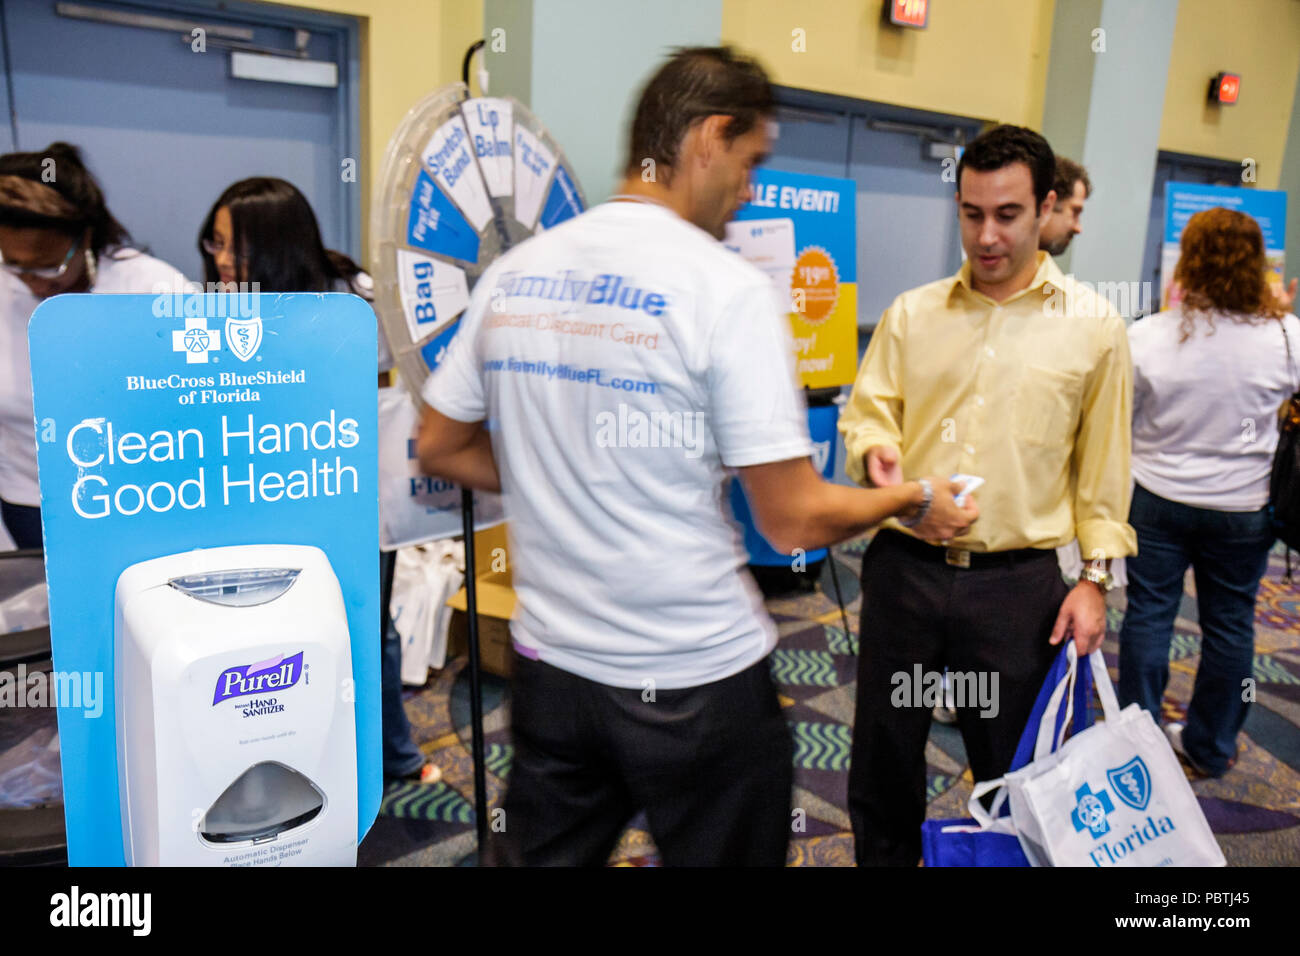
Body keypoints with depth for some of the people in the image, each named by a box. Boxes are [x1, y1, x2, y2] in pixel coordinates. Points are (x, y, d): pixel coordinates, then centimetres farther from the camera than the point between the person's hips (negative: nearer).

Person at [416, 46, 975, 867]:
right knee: (725, 852, 19)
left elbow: (440, 448, 10)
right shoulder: (725, 287, -16)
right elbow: (796, 522, -16)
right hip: (694, 683, -4)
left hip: (551, 667, 5)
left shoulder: (514, 273, 1)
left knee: (544, 851, 22)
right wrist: (915, 500, 1)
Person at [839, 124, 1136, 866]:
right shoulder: (911, 314, 5)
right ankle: (886, 856, 37)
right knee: (883, 757, 15)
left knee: (1016, 770, 14)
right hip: (904, 567, 2)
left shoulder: (1095, 326, 0)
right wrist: (875, 451, -19)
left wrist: (1097, 574, -1)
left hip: (1019, 582, -1)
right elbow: (867, 410, 4)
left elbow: (1103, 465, 3)